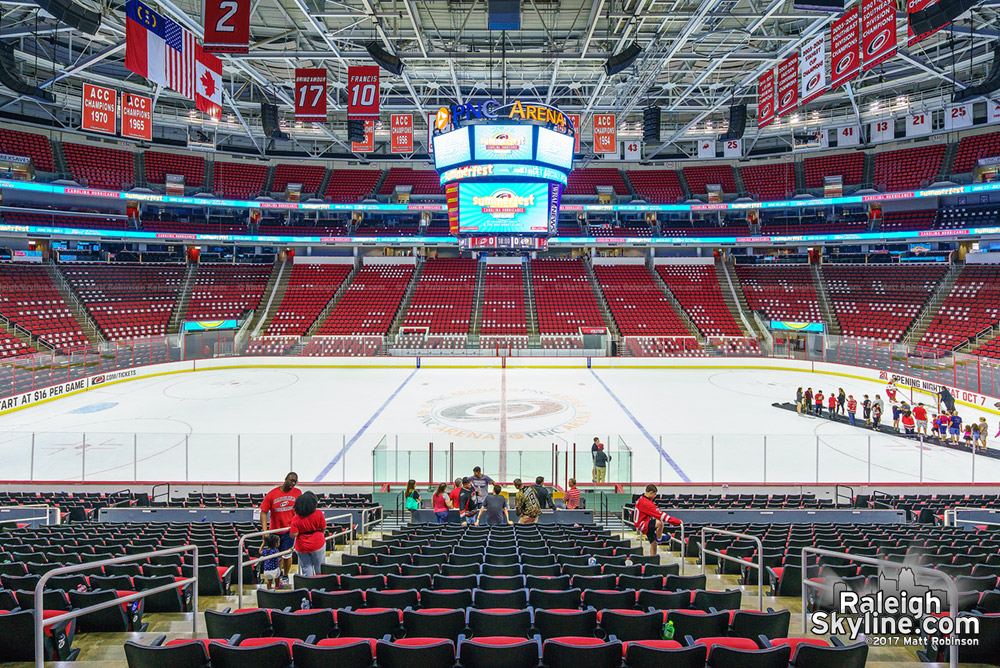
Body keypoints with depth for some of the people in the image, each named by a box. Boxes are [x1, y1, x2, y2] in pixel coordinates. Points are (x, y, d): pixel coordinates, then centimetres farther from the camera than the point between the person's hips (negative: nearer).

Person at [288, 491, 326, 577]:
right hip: (317, 545, -1)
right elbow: (323, 528, -5)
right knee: (319, 567, 14)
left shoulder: (296, 518, -13)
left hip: (302, 547, 1)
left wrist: (290, 529, 6)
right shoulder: (318, 513, -15)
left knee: (306, 567, 12)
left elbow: (293, 535, -14)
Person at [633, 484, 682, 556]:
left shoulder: (642, 499, 10)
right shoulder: (645, 503, -23)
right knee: (660, 523, -33)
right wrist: (677, 521, -26)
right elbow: (659, 514, -27)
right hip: (642, 525, -11)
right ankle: (659, 539, -10)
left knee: (653, 543, 13)